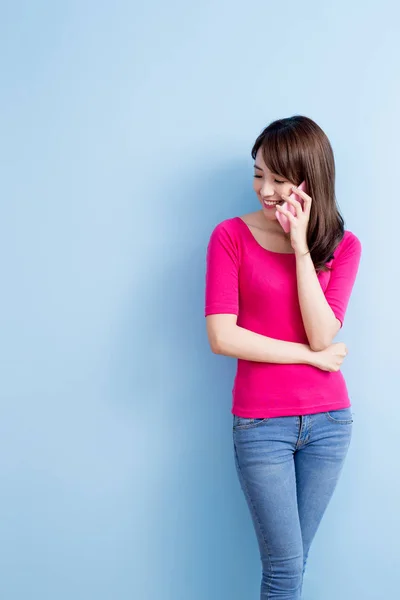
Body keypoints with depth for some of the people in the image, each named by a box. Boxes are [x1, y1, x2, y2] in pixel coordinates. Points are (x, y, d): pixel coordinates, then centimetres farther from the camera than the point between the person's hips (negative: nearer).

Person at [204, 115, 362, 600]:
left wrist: (301, 247, -16)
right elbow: (222, 337, -14)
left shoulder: (343, 245, 2)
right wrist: (311, 355, -10)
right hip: (261, 425, -2)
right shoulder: (231, 236, -5)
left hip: (329, 422, 3)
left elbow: (322, 335, -12)